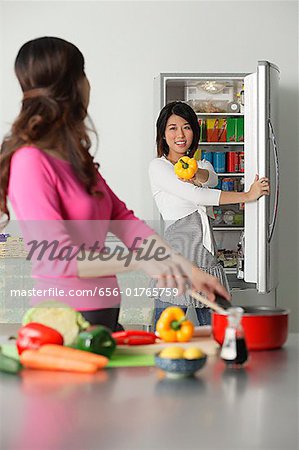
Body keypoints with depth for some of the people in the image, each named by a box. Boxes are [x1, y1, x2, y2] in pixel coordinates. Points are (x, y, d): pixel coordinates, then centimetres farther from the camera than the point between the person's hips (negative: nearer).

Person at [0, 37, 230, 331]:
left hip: (104, 311, 8)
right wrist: (139, 261, -28)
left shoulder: (76, 157, 13)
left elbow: (122, 219, 9)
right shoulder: (30, 161, -15)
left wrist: (186, 268, 1)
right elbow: (54, 257, -22)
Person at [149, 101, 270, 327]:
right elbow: (196, 195, -13)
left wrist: (195, 174, -31)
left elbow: (212, 179, -7)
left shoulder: (202, 164, 19)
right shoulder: (158, 167, -1)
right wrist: (247, 195, -12)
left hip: (208, 262, 6)